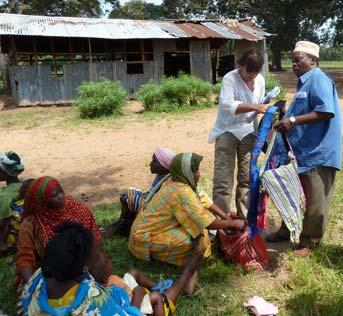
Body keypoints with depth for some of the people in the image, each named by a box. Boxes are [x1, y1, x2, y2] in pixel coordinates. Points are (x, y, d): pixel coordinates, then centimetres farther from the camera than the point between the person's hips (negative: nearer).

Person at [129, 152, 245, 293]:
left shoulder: (175, 182, 0)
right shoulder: (181, 192, -27)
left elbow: (204, 200, 7)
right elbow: (207, 223, -25)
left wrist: (226, 217, 1)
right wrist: (233, 224, -12)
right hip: (146, 239, -9)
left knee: (197, 223, 3)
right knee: (198, 236, -21)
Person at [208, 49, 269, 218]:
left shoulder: (260, 80, 3)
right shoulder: (229, 78, -13)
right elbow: (227, 105, -26)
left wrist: (266, 109, -7)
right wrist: (254, 107, -32)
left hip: (249, 132, 5)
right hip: (227, 131, -5)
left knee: (247, 177, 11)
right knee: (223, 179, -5)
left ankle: (244, 217, 24)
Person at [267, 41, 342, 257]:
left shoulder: (318, 80, -14)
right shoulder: (305, 82, 17)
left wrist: (293, 121, -27)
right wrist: (287, 120, 13)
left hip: (317, 151, -10)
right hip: (303, 150, 10)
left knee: (314, 200, 4)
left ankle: (309, 240, 18)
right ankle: (288, 230, 33)